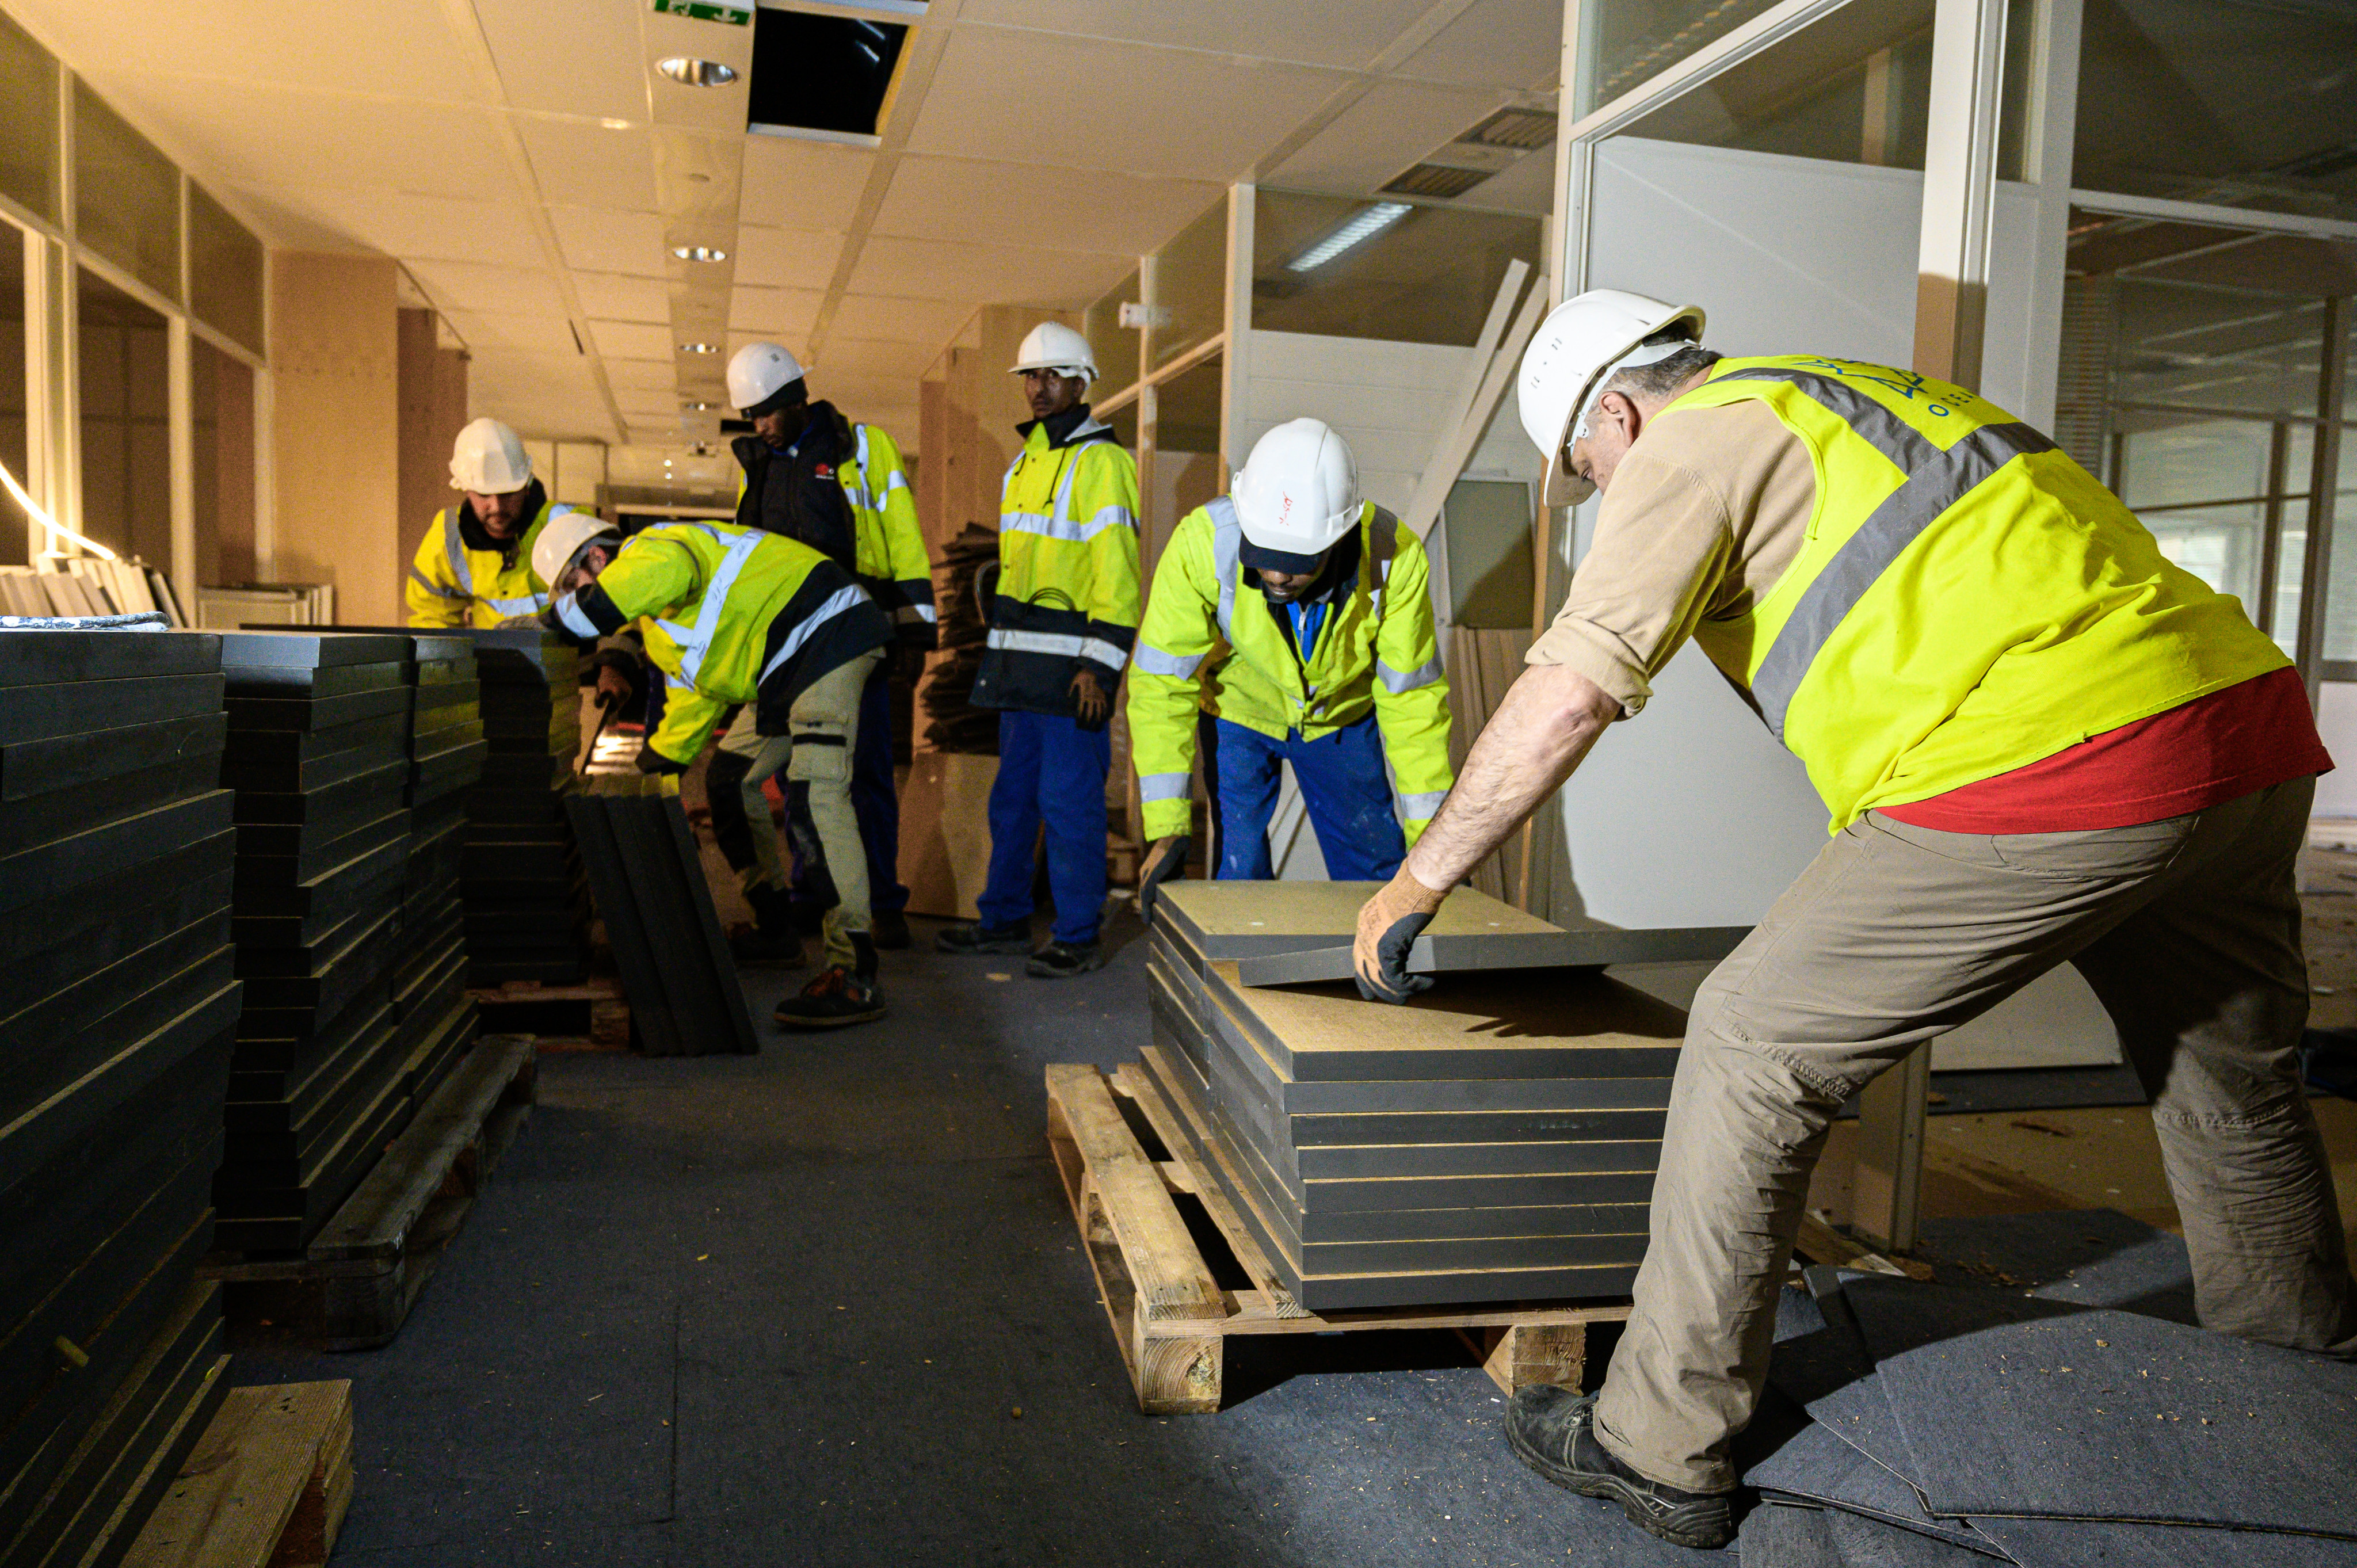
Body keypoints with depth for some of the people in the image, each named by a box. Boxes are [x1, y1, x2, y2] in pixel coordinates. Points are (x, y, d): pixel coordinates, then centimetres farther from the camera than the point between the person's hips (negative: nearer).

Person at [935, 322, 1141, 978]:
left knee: (1069, 801, -4)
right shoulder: (1026, 463, 20)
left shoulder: (1100, 462, -8)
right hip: (1020, 663, 9)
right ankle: (1005, 918, 25)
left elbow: (1116, 572, -14)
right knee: (1012, 795, 14)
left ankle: (1078, 937, 5)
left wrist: (1100, 665, -20)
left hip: (1070, 665, -9)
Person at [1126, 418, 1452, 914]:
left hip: (1344, 713, 1)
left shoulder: (1393, 556, -32)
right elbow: (1162, 683, -28)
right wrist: (1168, 828, -34)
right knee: (1239, 868, -8)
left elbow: (1411, 694, -20)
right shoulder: (1203, 543, -35)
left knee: (1377, 868, 6)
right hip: (1237, 710, -1)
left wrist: (1430, 834, -20)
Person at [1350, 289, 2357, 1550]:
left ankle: (1658, 1451, 10)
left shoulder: (1692, 445, 1)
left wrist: (1419, 878, -1)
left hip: (2054, 764, -9)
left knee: (1754, 1044, 1)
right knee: (2236, 1100, 28)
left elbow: (1566, 698, -10)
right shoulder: (1873, 402, 28)